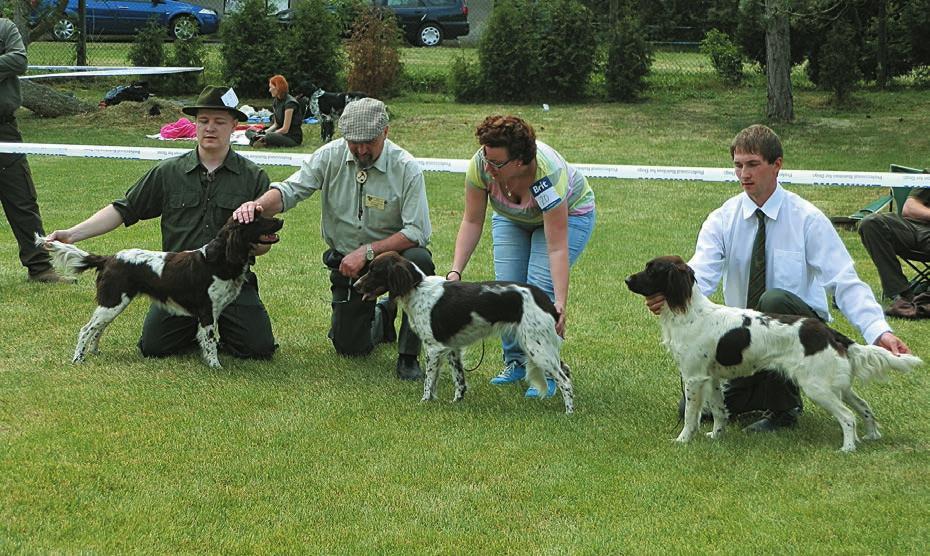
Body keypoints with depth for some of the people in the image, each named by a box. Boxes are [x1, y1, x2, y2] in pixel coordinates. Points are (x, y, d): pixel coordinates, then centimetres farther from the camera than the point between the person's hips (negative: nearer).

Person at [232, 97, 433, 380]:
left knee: (419, 259, -38)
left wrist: (367, 251, -30)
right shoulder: (331, 156, -9)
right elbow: (289, 190, -15)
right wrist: (258, 205, -37)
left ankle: (408, 356, -21)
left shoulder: (406, 169, -18)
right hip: (346, 259, 3)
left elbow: (416, 231, -22)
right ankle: (382, 316, 39)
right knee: (350, 348, -1)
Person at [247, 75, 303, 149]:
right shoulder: (276, 102, 10)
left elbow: (285, 129, -19)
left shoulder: (289, 103, -17)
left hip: (293, 138, -9)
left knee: (269, 137, -41)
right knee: (249, 132, 2)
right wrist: (264, 132, -6)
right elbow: (276, 125, 13)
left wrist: (266, 135, -18)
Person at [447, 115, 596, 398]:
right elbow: (472, 221, -19)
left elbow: (557, 248, -40)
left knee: (541, 289, -19)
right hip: (512, 218, 5)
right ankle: (515, 361, 10)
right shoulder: (480, 164, -30)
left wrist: (561, 305, -45)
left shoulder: (547, 177, -42)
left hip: (568, 213, -4)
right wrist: (456, 271, -28)